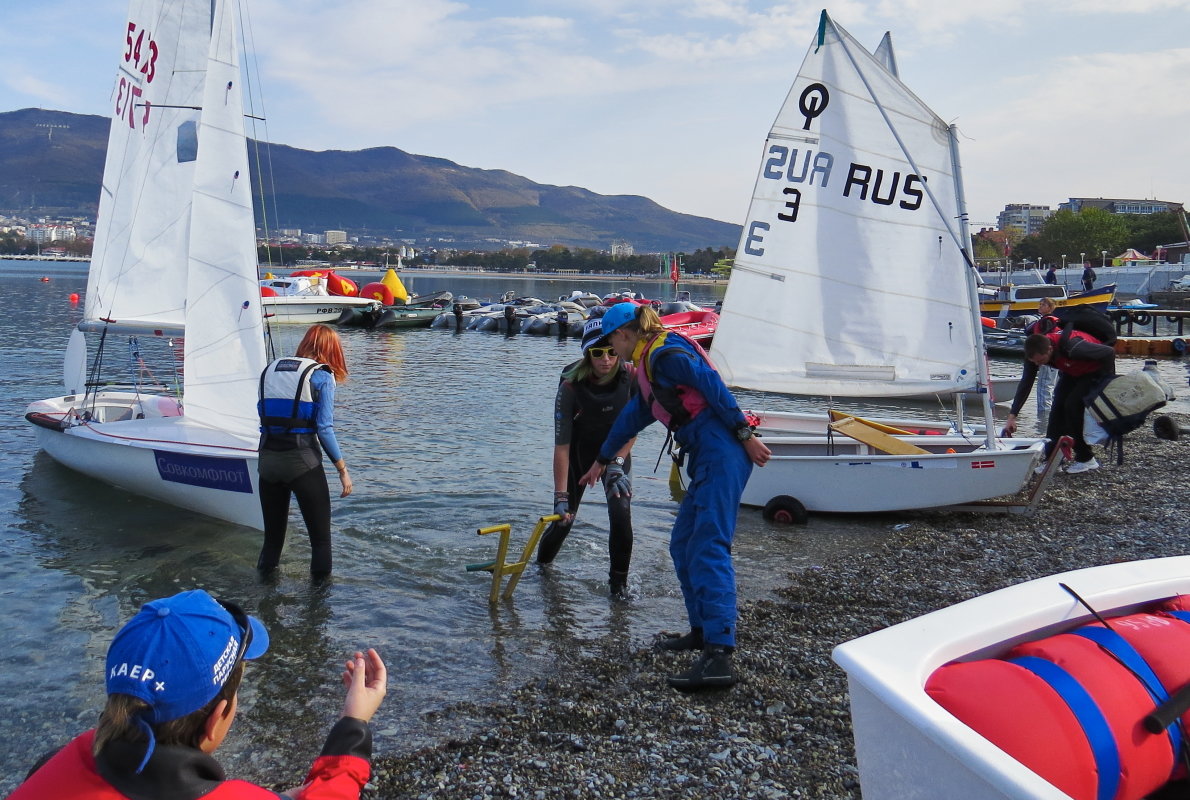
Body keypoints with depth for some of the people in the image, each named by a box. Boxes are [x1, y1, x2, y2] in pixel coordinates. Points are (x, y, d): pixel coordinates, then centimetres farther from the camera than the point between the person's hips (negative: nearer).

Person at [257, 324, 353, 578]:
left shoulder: (270, 370, 13)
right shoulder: (322, 376, -2)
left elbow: (263, 415, 11)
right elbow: (324, 429, -8)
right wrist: (343, 469, -4)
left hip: (268, 459, 5)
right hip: (302, 460, -5)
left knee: (272, 534, 17)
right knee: (321, 537, 6)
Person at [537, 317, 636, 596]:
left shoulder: (630, 377, -23)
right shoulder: (571, 386, -30)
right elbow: (561, 444, -29)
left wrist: (617, 463, -17)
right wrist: (561, 496, -31)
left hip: (616, 451, 1)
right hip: (579, 453, -1)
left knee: (621, 513, -18)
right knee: (563, 520, 4)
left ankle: (619, 581, 0)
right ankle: (540, 566, 35)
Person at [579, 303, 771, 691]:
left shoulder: (665, 352, -6)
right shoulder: (649, 364, 25)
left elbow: (713, 386, -16)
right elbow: (633, 416, 38)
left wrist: (745, 435, -19)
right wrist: (602, 460, 49)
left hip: (720, 452, -10)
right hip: (707, 457, 10)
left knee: (708, 548, -17)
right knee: (682, 545, 15)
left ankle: (719, 655, -23)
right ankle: (702, 630, 23)